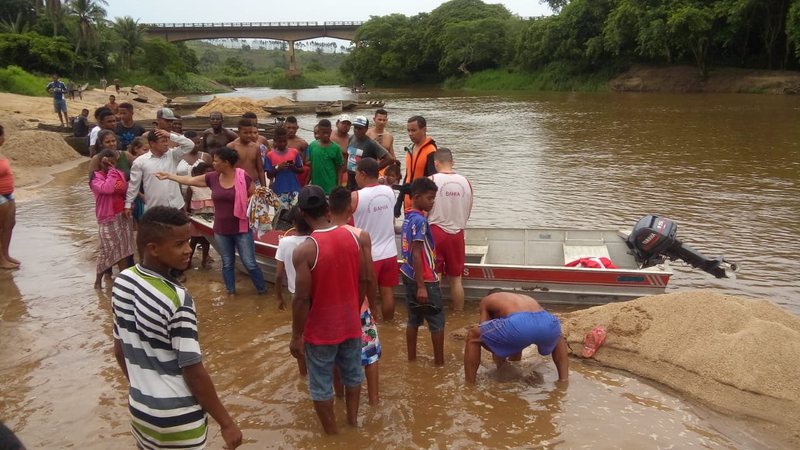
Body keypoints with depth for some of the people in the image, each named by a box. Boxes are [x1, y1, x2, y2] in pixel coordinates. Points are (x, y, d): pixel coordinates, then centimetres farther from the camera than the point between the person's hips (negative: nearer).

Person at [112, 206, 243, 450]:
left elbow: (120, 350, 6)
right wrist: (226, 422, -13)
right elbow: (193, 371, -22)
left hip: (140, 408, 7)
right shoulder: (177, 299, -27)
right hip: (178, 417, -6)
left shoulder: (121, 282, -5)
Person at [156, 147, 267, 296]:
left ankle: (262, 290, 17)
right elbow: (189, 180, 12)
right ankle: (231, 292, 29)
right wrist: (168, 175, 15)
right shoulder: (212, 177, 0)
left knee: (250, 263, 0)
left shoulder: (243, 177, -12)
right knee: (227, 263, 15)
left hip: (242, 229, -4)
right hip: (221, 231, 4)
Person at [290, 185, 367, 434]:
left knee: (321, 385, 15)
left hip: (320, 330, -5)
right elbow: (363, 280, 2)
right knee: (352, 373, 24)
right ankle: (353, 419, 44)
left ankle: (332, 433, 30)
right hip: (350, 323, 5)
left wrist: (296, 336, -8)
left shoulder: (304, 250, -23)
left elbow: (302, 299, -21)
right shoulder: (352, 236, -8)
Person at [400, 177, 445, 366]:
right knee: (437, 321, 5)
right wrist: (421, 286, -21)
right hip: (424, 279, -8)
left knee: (414, 319, 15)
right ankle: (439, 361, 13)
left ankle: (411, 358, 23)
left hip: (409, 276, 8)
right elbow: (416, 255, -22)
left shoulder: (408, 218, 7)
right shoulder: (420, 220, -20)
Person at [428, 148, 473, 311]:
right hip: (457, 233, 3)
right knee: (456, 279, 13)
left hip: (436, 232, -3)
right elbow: (468, 212, 10)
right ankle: (459, 313, 22)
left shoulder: (431, 180, -9)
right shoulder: (466, 182, 1)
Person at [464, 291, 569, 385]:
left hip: (519, 324, -5)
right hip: (548, 323, 5)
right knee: (557, 340, 44)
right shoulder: (524, 298, 45)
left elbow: (485, 333, 27)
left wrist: (498, 357, 42)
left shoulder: (486, 301, 34)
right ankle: (564, 380, 34)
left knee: (472, 337, 18)